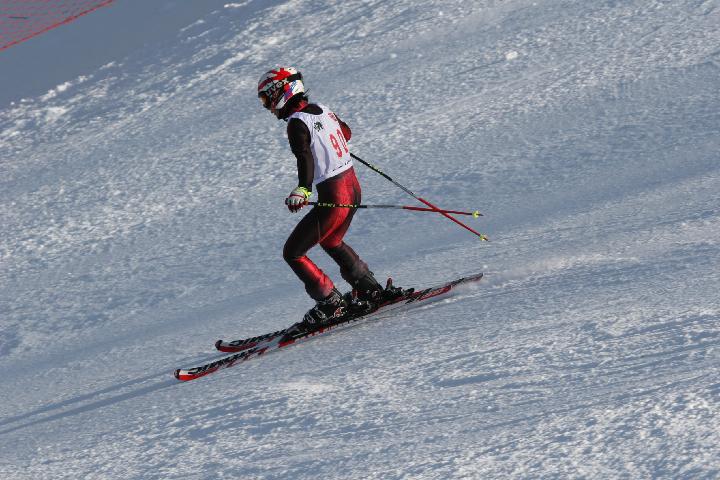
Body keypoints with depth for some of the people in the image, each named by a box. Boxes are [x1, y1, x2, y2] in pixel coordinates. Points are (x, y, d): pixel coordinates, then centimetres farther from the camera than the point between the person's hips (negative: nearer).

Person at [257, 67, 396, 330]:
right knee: (331, 242, 33)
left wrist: (302, 190, -48)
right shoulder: (323, 109, 9)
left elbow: (306, 159, -33)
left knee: (293, 253, 3)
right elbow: (346, 133, 28)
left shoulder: (297, 123, -16)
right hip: (352, 187, 9)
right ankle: (370, 289, 33)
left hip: (333, 197, -9)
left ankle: (332, 304, 2)